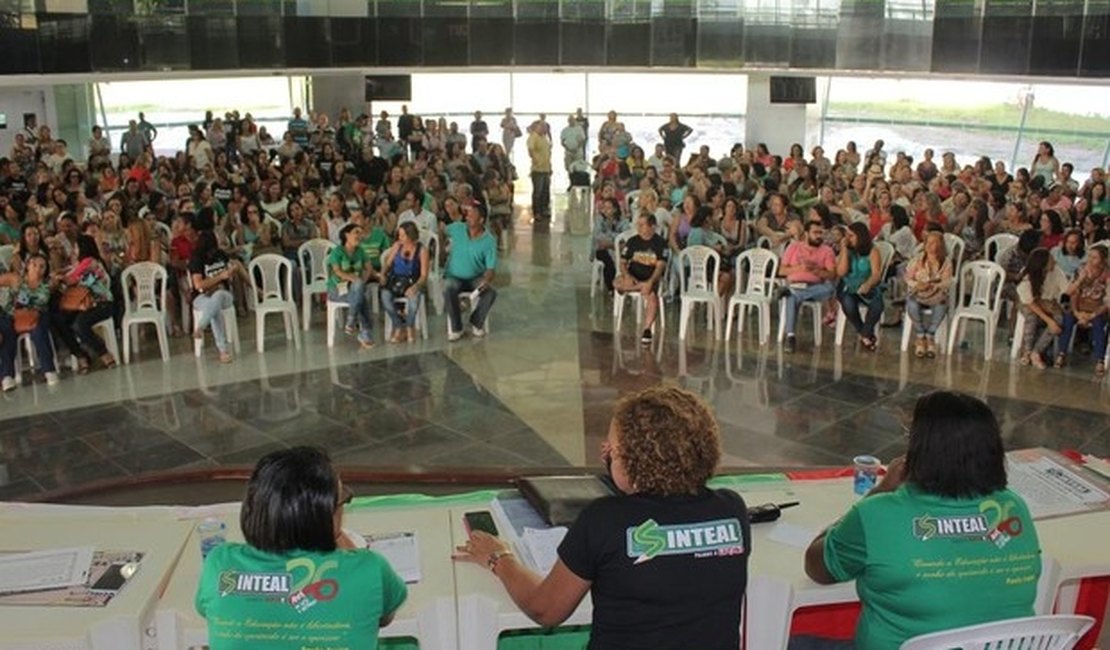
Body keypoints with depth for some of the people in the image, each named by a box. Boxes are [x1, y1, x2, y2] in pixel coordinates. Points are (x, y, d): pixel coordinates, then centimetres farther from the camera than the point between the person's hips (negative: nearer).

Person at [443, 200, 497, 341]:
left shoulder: (489, 241, -10)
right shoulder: (457, 228, -5)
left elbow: (490, 268, -15)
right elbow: (442, 231, 19)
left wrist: (486, 280, -34)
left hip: (476, 278, 0)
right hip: (454, 276, 0)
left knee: (491, 292, -29)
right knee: (448, 290, -34)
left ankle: (476, 323, -1)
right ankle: (456, 328, -15)